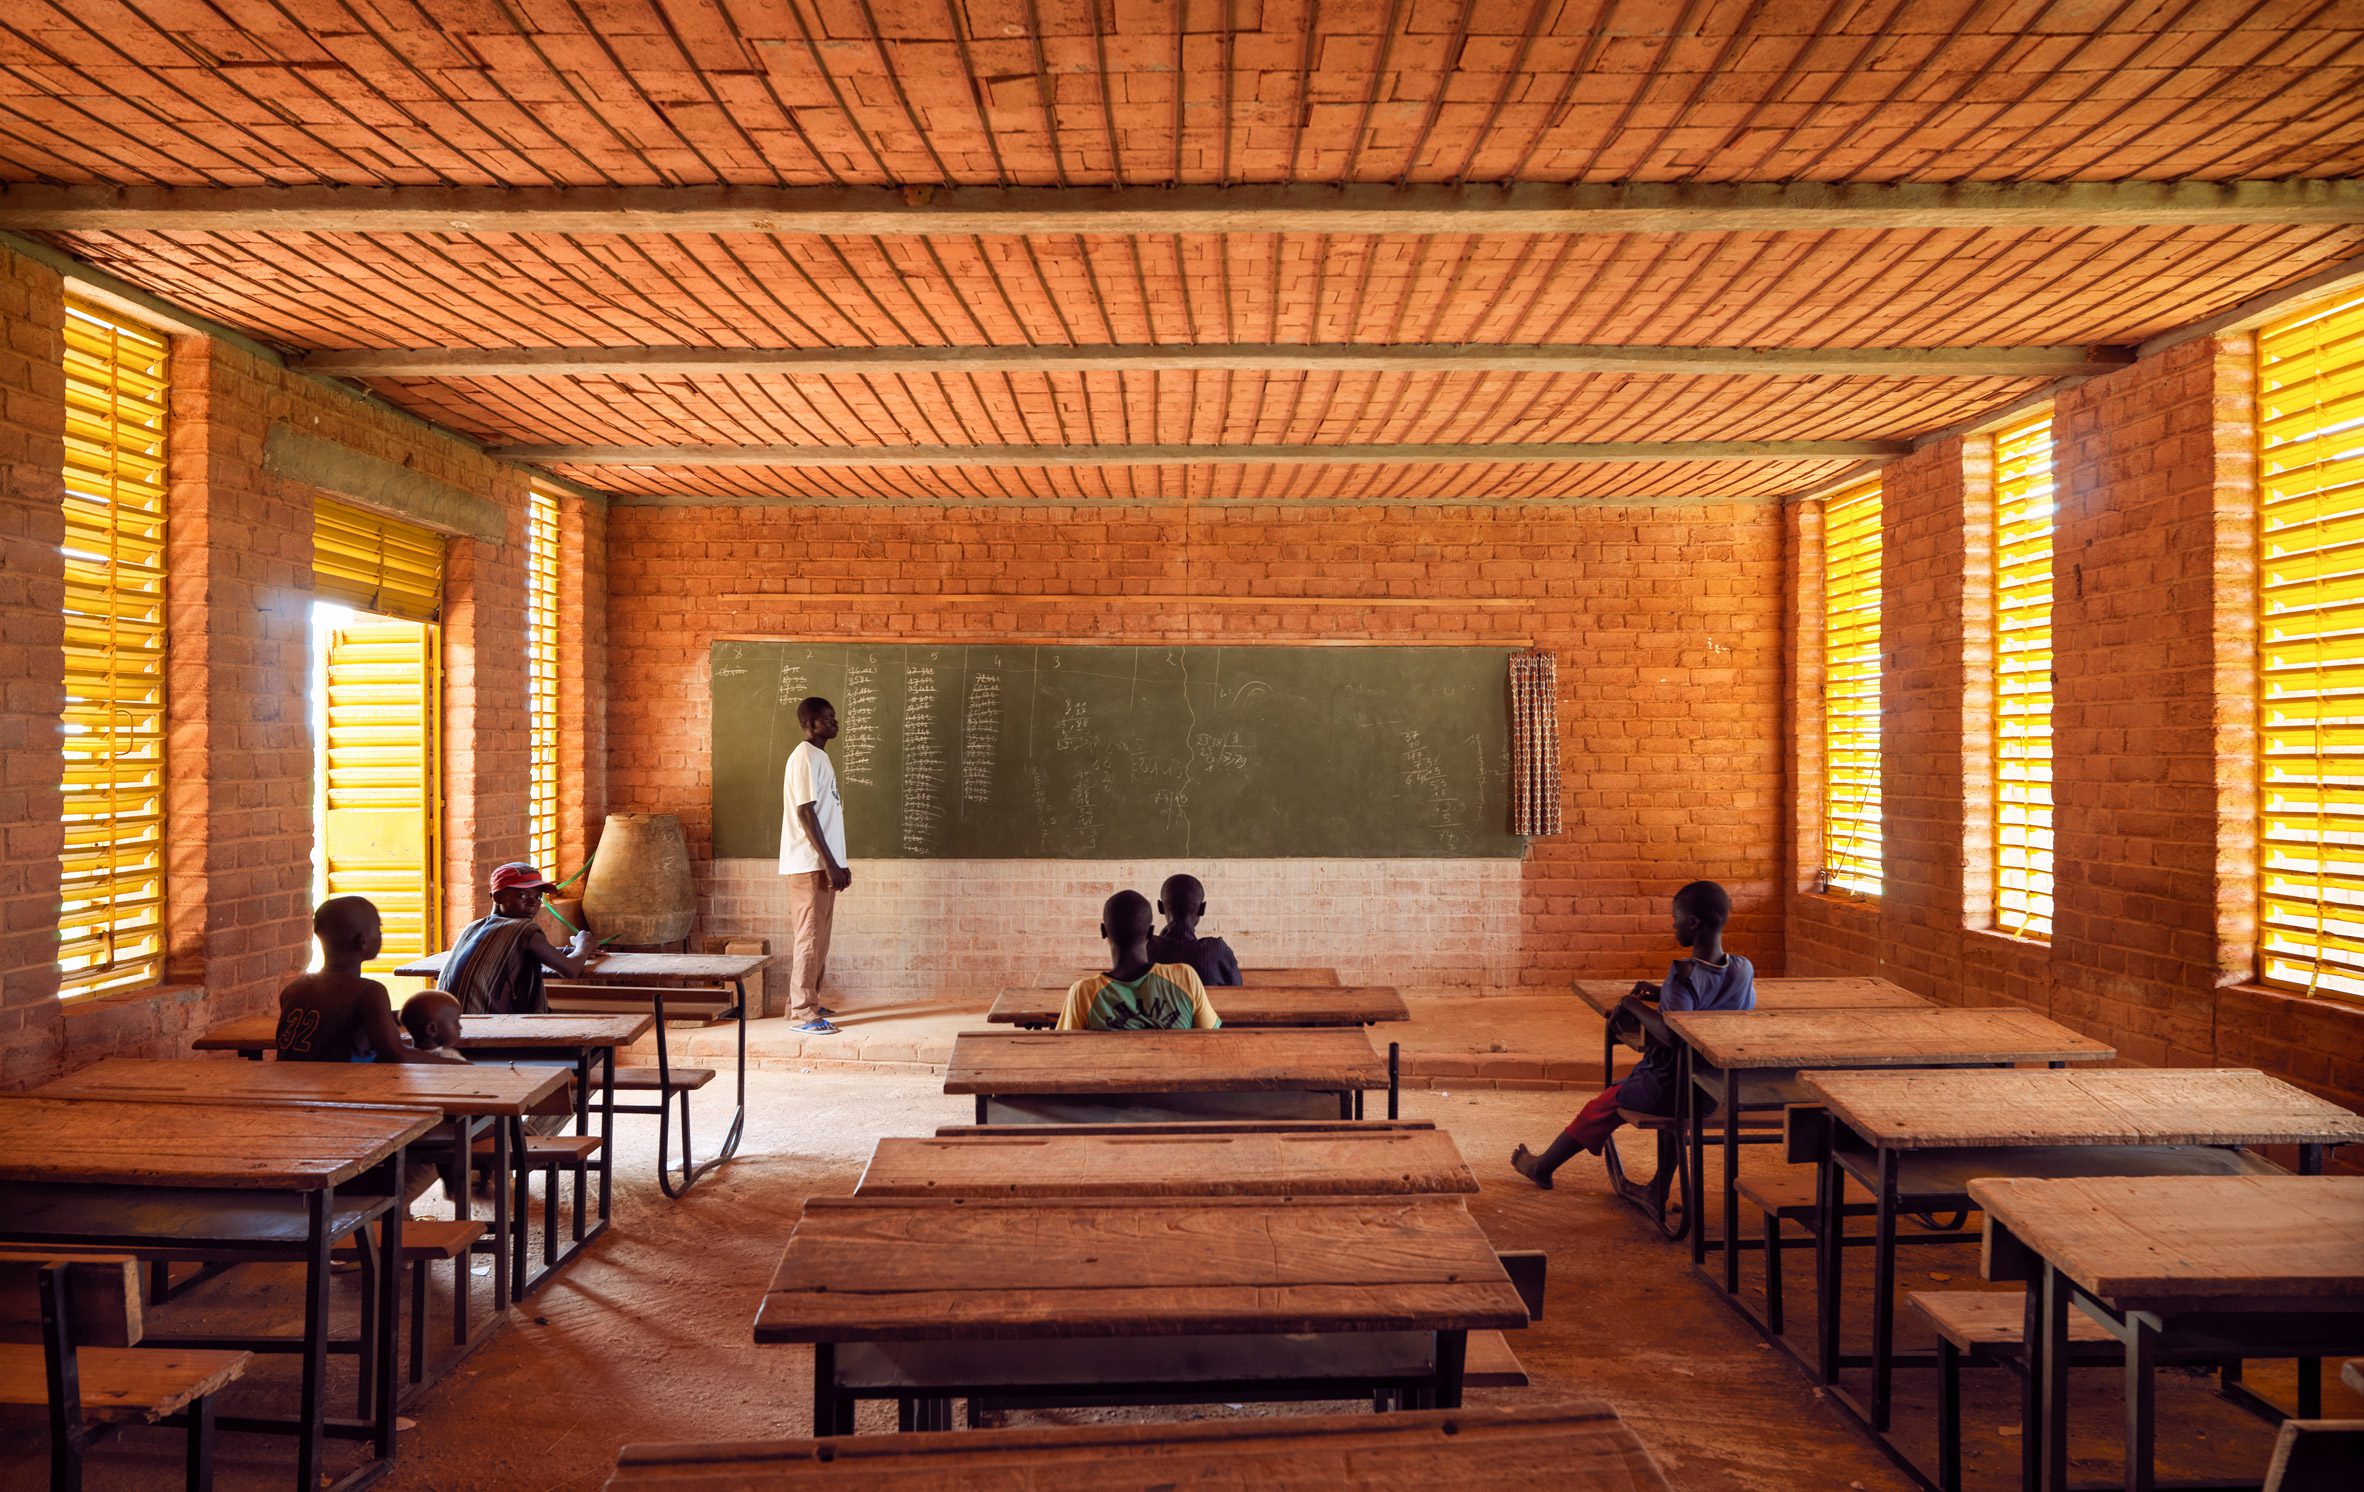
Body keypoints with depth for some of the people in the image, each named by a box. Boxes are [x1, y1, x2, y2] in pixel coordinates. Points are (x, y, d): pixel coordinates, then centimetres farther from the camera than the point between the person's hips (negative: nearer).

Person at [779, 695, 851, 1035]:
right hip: (810, 865, -10)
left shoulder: (819, 756, 17)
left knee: (818, 938, 14)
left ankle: (808, 1003, 22)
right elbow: (805, 813, -19)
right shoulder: (806, 756, -14)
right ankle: (802, 1013, -3)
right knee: (809, 938, -7)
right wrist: (829, 864, -21)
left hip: (823, 863, 10)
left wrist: (836, 864, 20)